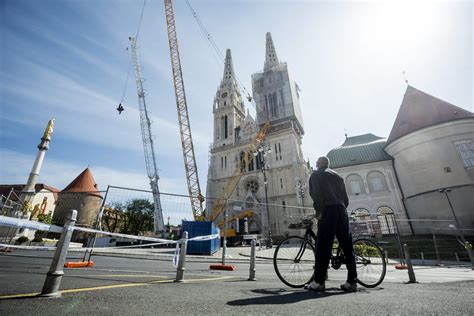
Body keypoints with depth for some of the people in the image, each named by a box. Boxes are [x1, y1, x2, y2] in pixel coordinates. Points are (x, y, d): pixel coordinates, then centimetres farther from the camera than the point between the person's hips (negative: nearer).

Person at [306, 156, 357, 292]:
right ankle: (352, 282, 10)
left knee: (323, 247, -7)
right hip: (342, 211, 6)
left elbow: (316, 194, -8)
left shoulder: (316, 174, 7)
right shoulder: (337, 175, 25)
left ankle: (319, 282, -5)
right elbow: (345, 197, 19)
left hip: (328, 211, -6)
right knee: (347, 247, 8)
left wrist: (318, 211, -6)